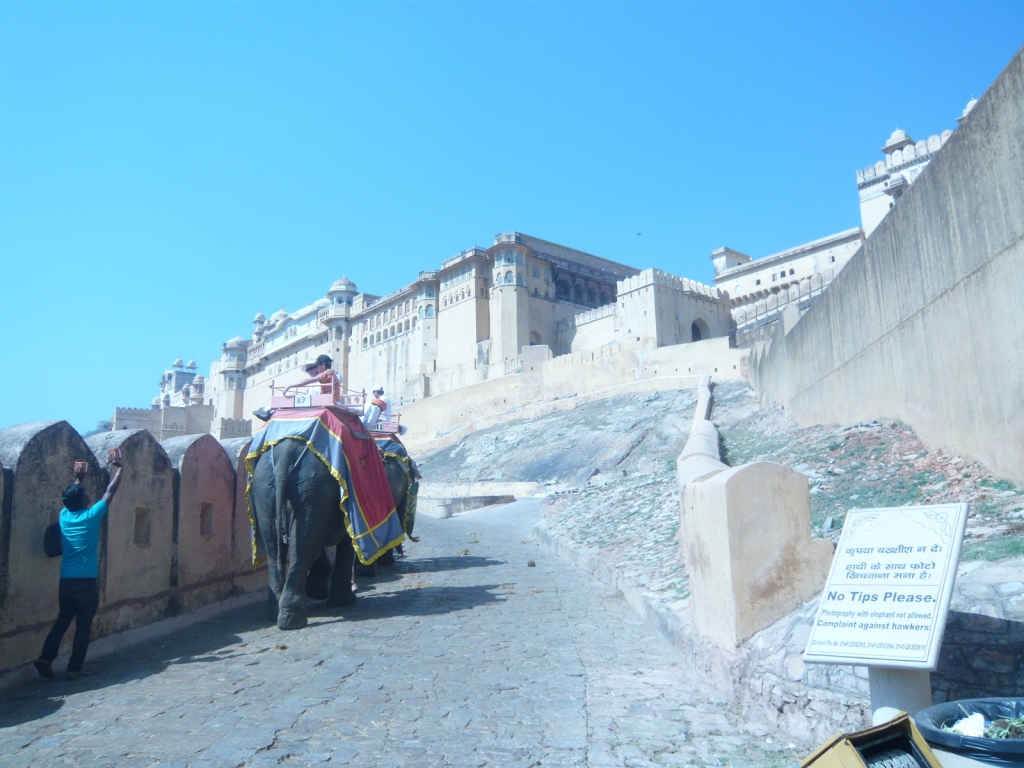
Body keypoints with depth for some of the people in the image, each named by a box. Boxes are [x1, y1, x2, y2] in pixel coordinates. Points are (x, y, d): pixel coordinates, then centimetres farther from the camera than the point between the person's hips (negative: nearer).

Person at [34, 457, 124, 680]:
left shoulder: (64, 515, 5)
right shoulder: (91, 516, -9)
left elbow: (71, 497, 27)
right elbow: (110, 492, 0)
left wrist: (78, 479, 38)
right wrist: (118, 468, 11)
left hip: (66, 581, 6)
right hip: (86, 582, -6)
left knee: (62, 621, 19)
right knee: (83, 627, 4)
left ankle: (46, 658, 8)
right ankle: (74, 668, 6)